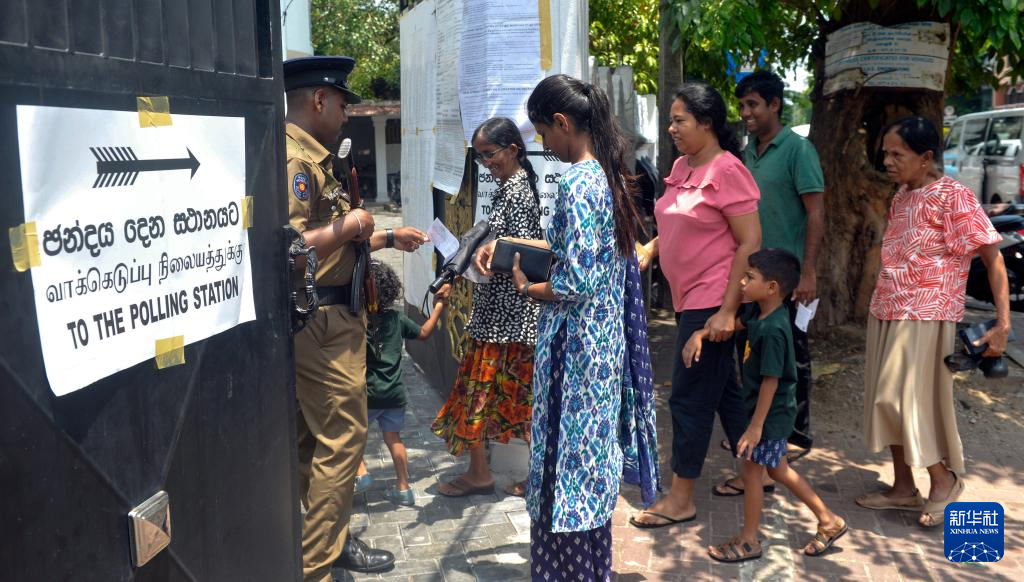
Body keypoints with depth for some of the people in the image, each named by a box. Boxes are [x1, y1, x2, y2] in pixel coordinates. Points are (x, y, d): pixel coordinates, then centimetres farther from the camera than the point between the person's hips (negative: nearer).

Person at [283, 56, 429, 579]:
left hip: (326, 319, 10)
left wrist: (388, 238, 24)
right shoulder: (294, 159, -18)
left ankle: (321, 538, 32)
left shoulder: (313, 157, 14)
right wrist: (348, 226, -18)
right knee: (342, 437, -2)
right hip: (321, 321, -10)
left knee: (310, 438, 17)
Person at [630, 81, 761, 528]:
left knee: (689, 398, -1)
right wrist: (649, 249, 2)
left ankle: (680, 500, 11)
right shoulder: (681, 167, 10)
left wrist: (727, 310, -21)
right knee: (723, 390, 17)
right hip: (689, 300, 9)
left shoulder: (726, 170, -15)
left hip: (712, 302, -9)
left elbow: (751, 242, -18)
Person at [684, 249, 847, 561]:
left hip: (771, 413, -10)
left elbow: (771, 381, -26)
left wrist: (756, 425, -22)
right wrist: (699, 334, 0)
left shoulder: (774, 329, -28)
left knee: (751, 471, 3)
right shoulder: (759, 312, -1)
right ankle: (828, 521, 32)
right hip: (775, 412, 10)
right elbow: (734, 323, 16)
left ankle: (749, 541, 20)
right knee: (778, 468, 21)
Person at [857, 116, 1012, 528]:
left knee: (907, 400, -6)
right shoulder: (901, 197, 10)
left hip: (925, 318, -8)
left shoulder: (953, 197, -12)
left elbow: (993, 259, -13)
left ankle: (945, 480, 14)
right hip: (885, 312, 8)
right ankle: (903, 488, 22)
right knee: (887, 401, 10)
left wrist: (1002, 324, -20)